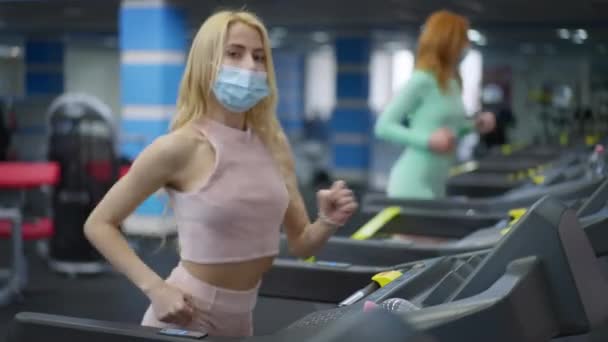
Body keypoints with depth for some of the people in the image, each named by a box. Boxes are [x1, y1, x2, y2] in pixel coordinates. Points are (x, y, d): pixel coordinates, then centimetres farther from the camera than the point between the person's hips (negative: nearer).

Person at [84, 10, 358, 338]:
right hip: (185, 317, -6)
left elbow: (300, 243, 7)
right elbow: (98, 224, -10)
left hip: (239, 318, 6)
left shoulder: (274, 144, 0)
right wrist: (155, 288, -18)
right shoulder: (180, 147, -16)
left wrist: (328, 222, -13)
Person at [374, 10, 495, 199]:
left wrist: (475, 126, 7)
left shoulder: (452, 83, 11)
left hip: (436, 185, 9)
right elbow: (383, 127, -14)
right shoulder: (421, 80, -14)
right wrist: (428, 140, -24)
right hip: (412, 186, -9)